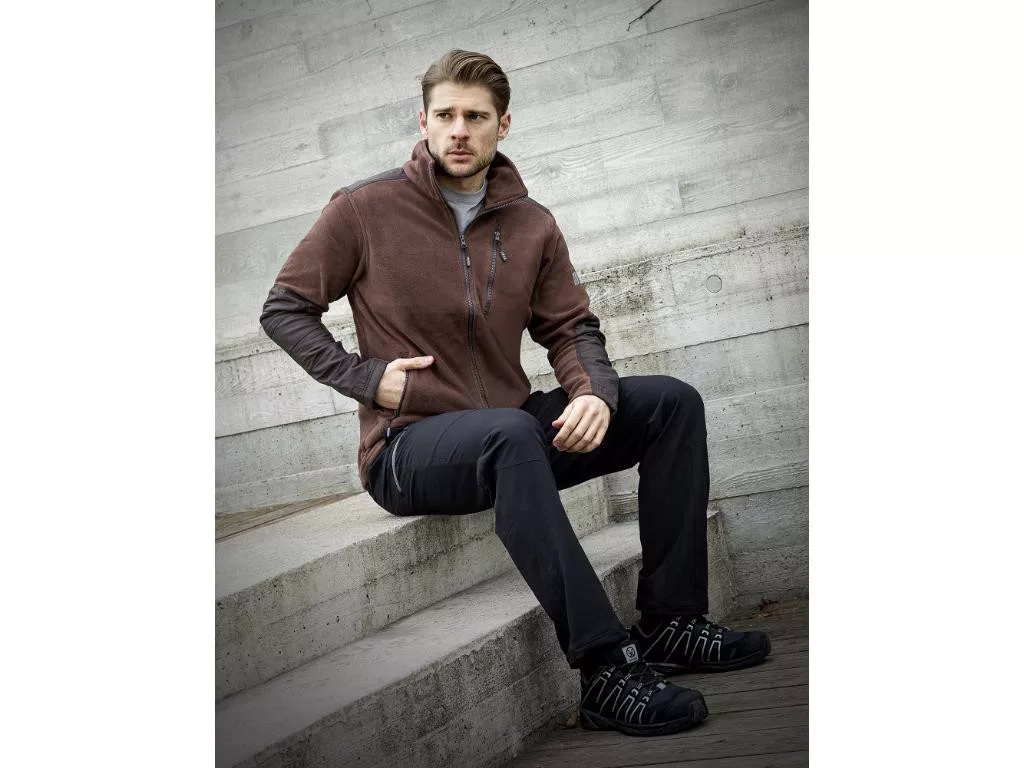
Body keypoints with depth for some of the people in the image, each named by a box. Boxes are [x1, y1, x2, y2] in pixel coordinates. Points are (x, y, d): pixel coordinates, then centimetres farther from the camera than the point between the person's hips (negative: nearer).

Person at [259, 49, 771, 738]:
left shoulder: (532, 225, 8)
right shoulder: (366, 209, -4)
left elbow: (572, 327, 10)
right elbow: (284, 309, 2)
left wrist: (595, 393, -12)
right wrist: (369, 378, -11)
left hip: (512, 435, 6)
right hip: (408, 449, -5)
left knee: (672, 402, -7)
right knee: (512, 433, -39)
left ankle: (672, 621, -8)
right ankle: (606, 669, -40)